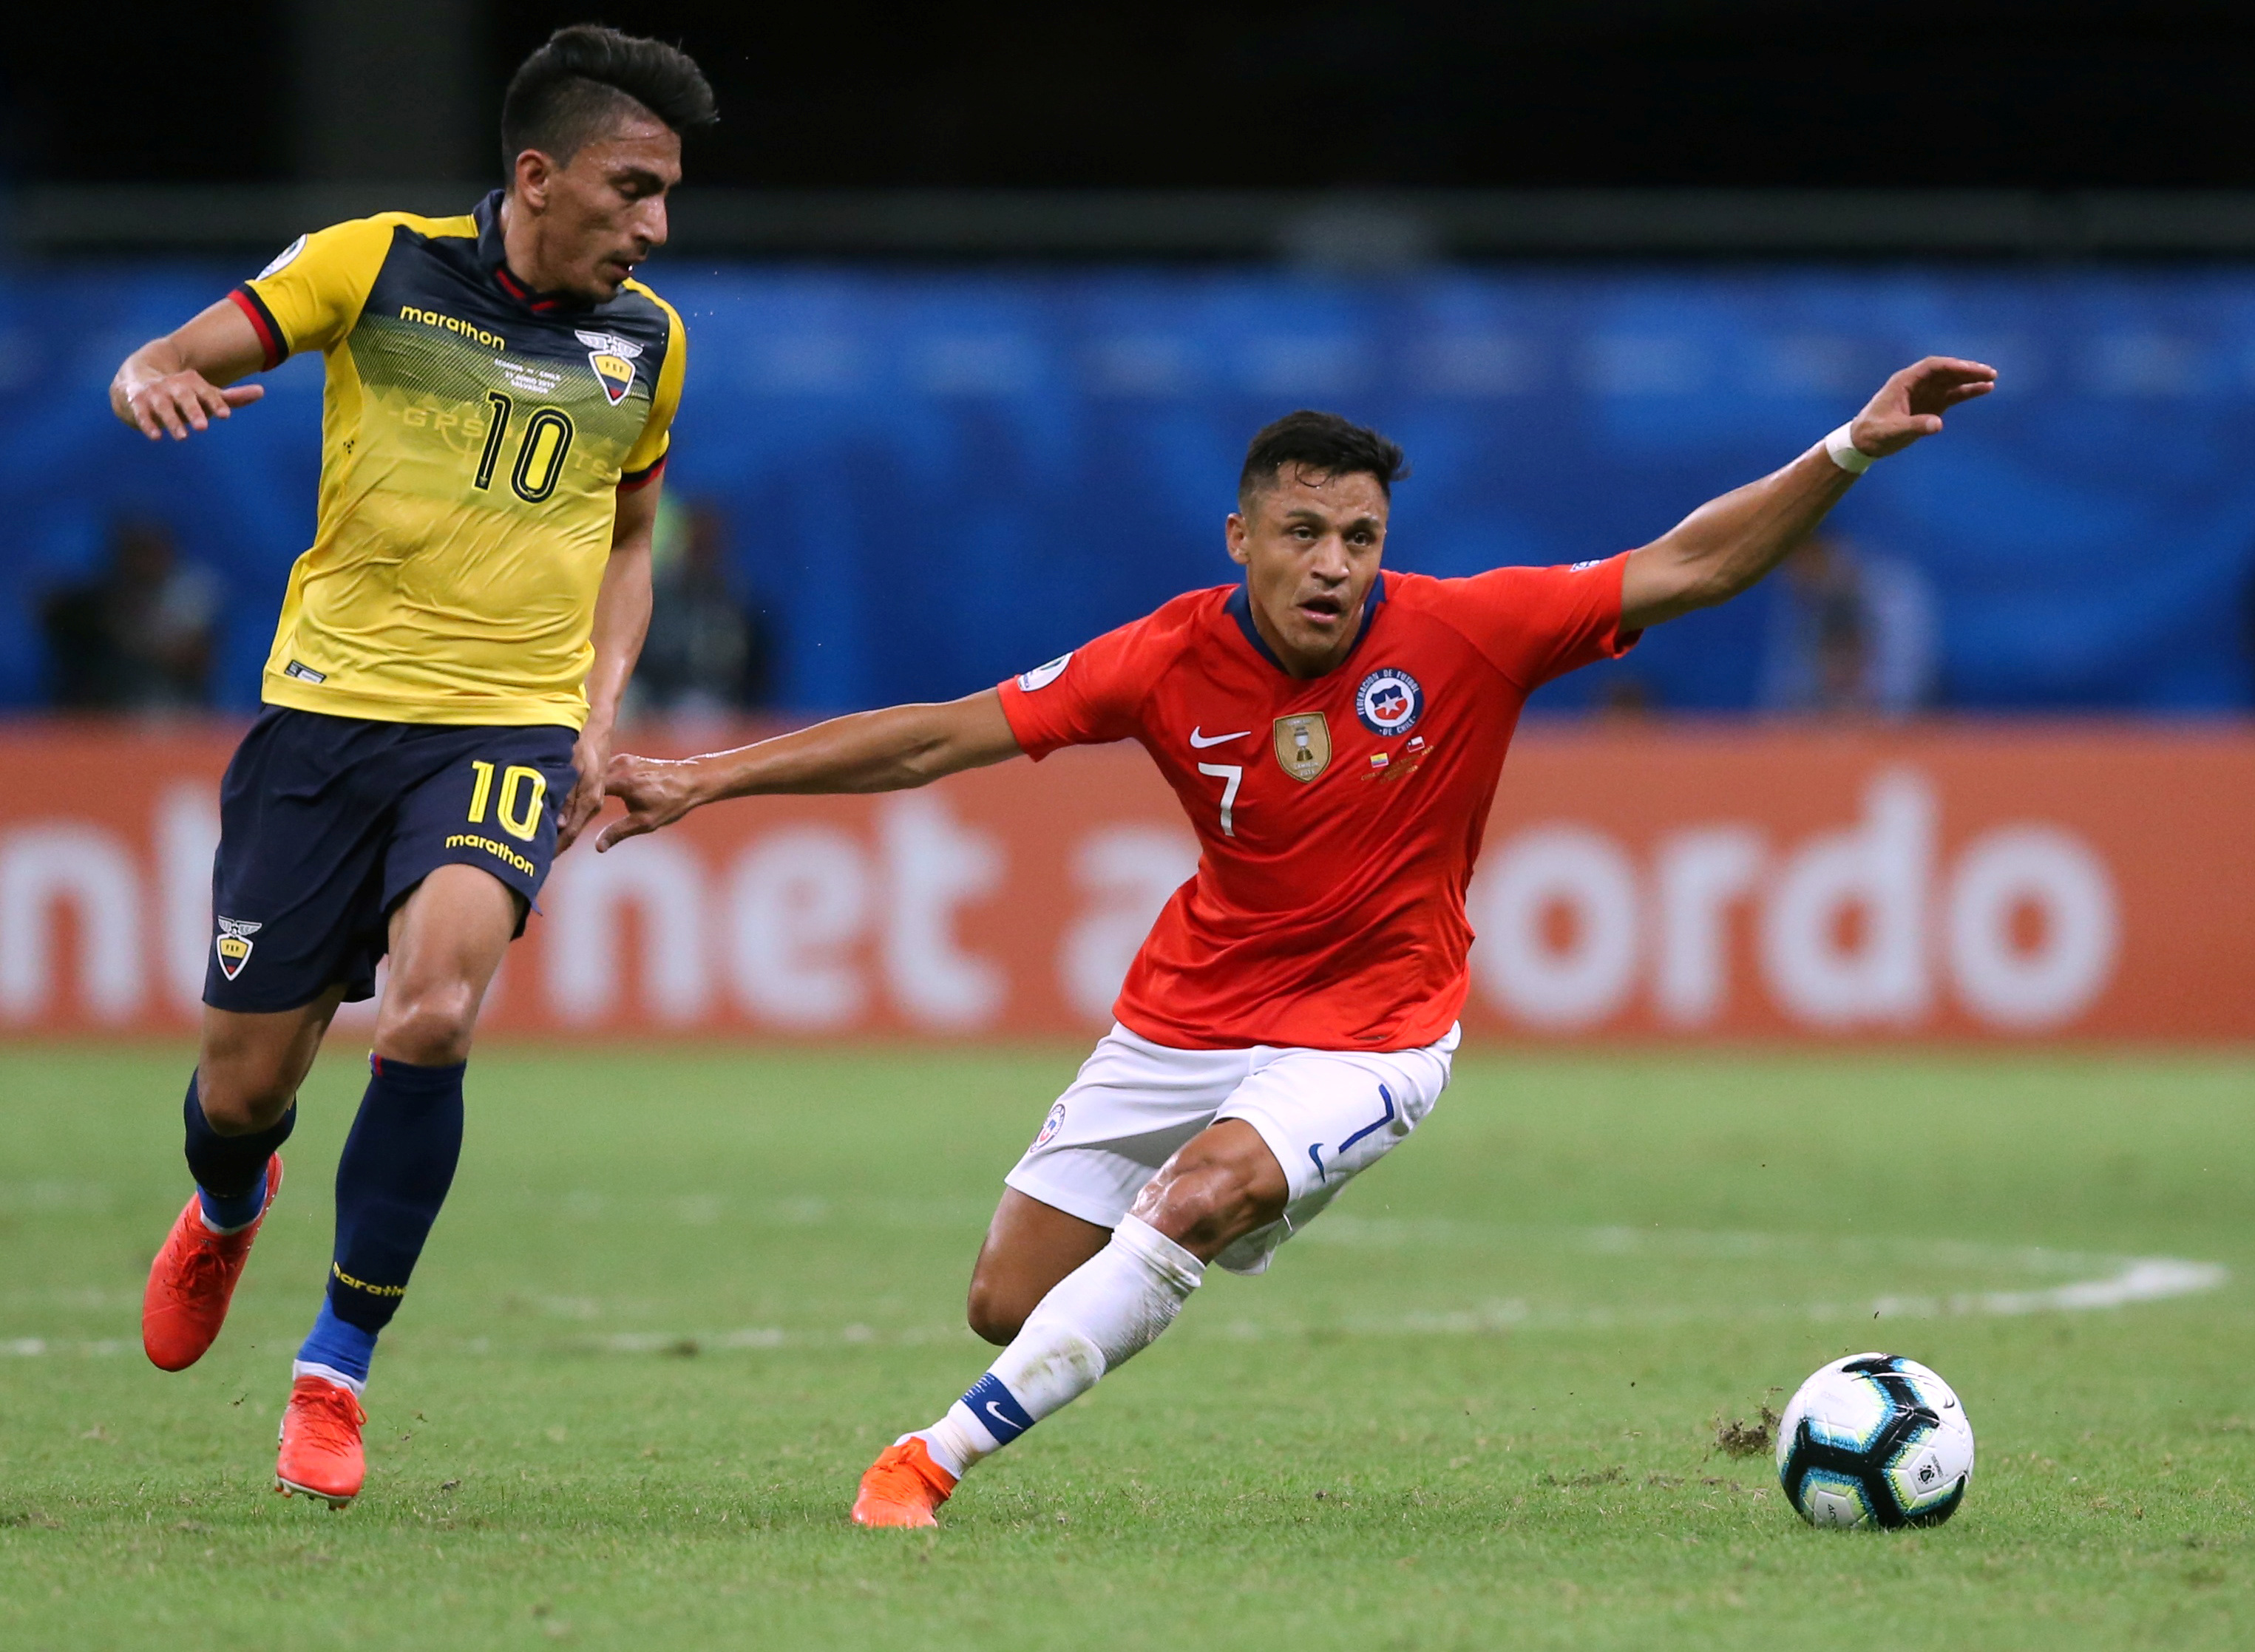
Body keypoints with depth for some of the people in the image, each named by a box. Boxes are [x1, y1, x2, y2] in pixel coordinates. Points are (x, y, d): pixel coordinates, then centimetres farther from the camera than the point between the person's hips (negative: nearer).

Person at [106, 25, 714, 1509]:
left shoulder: (645, 342, 8)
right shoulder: (378, 267, -2)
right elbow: (166, 362, 1)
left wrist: (597, 717, 7)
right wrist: (155, 382, -24)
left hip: (508, 731, 1)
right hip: (328, 711, -1)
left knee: (432, 1015, -26)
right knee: (247, 1084, 2)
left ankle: (336, 1370, -9)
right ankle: (226, 1216, 43)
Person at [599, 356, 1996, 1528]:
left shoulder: (1464, 635, -17)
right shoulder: (1173, 661, -14)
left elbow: (1692, 567, -14)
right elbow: (943, 737, -10)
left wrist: (1851, 451, -25)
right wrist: (706, 779, -13)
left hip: (1370, 1031, -3)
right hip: (1188, 1014, 3)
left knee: (1203, 1193, -32)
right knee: (1009, 1302, 4)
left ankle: (938, 1457, -22)